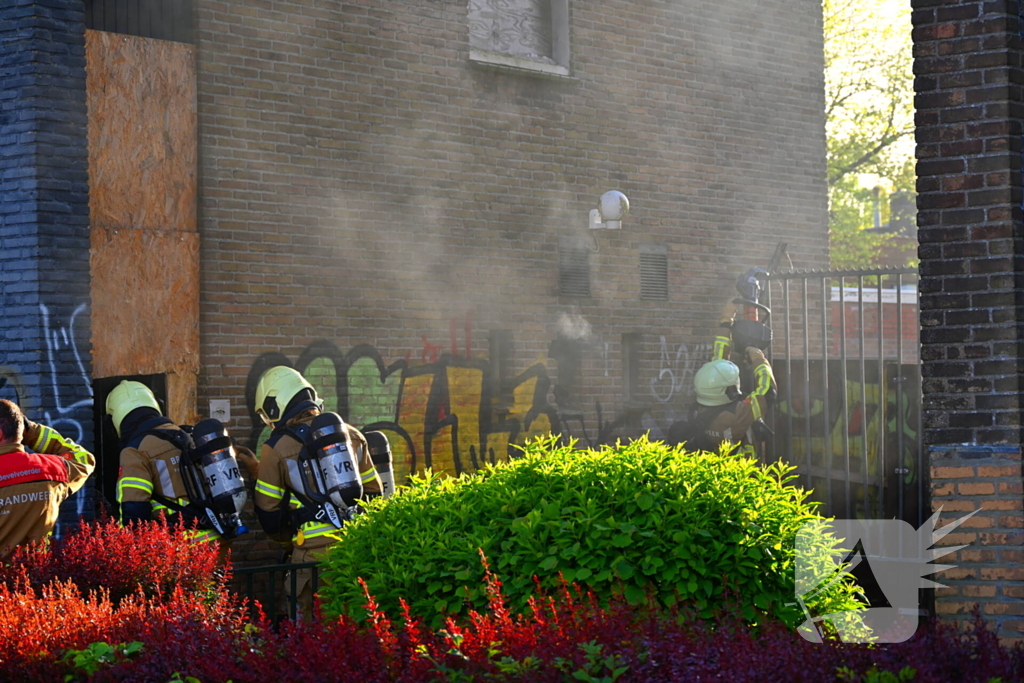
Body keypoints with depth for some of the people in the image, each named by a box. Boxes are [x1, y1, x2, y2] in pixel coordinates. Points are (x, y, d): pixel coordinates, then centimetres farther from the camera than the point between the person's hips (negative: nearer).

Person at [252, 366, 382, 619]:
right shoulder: (350, 435, 13)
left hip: (315, 548, -5)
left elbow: (268, 510, 3)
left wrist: (289, 544, 19)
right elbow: (374, 492, 17)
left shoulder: (277, 447, -1)